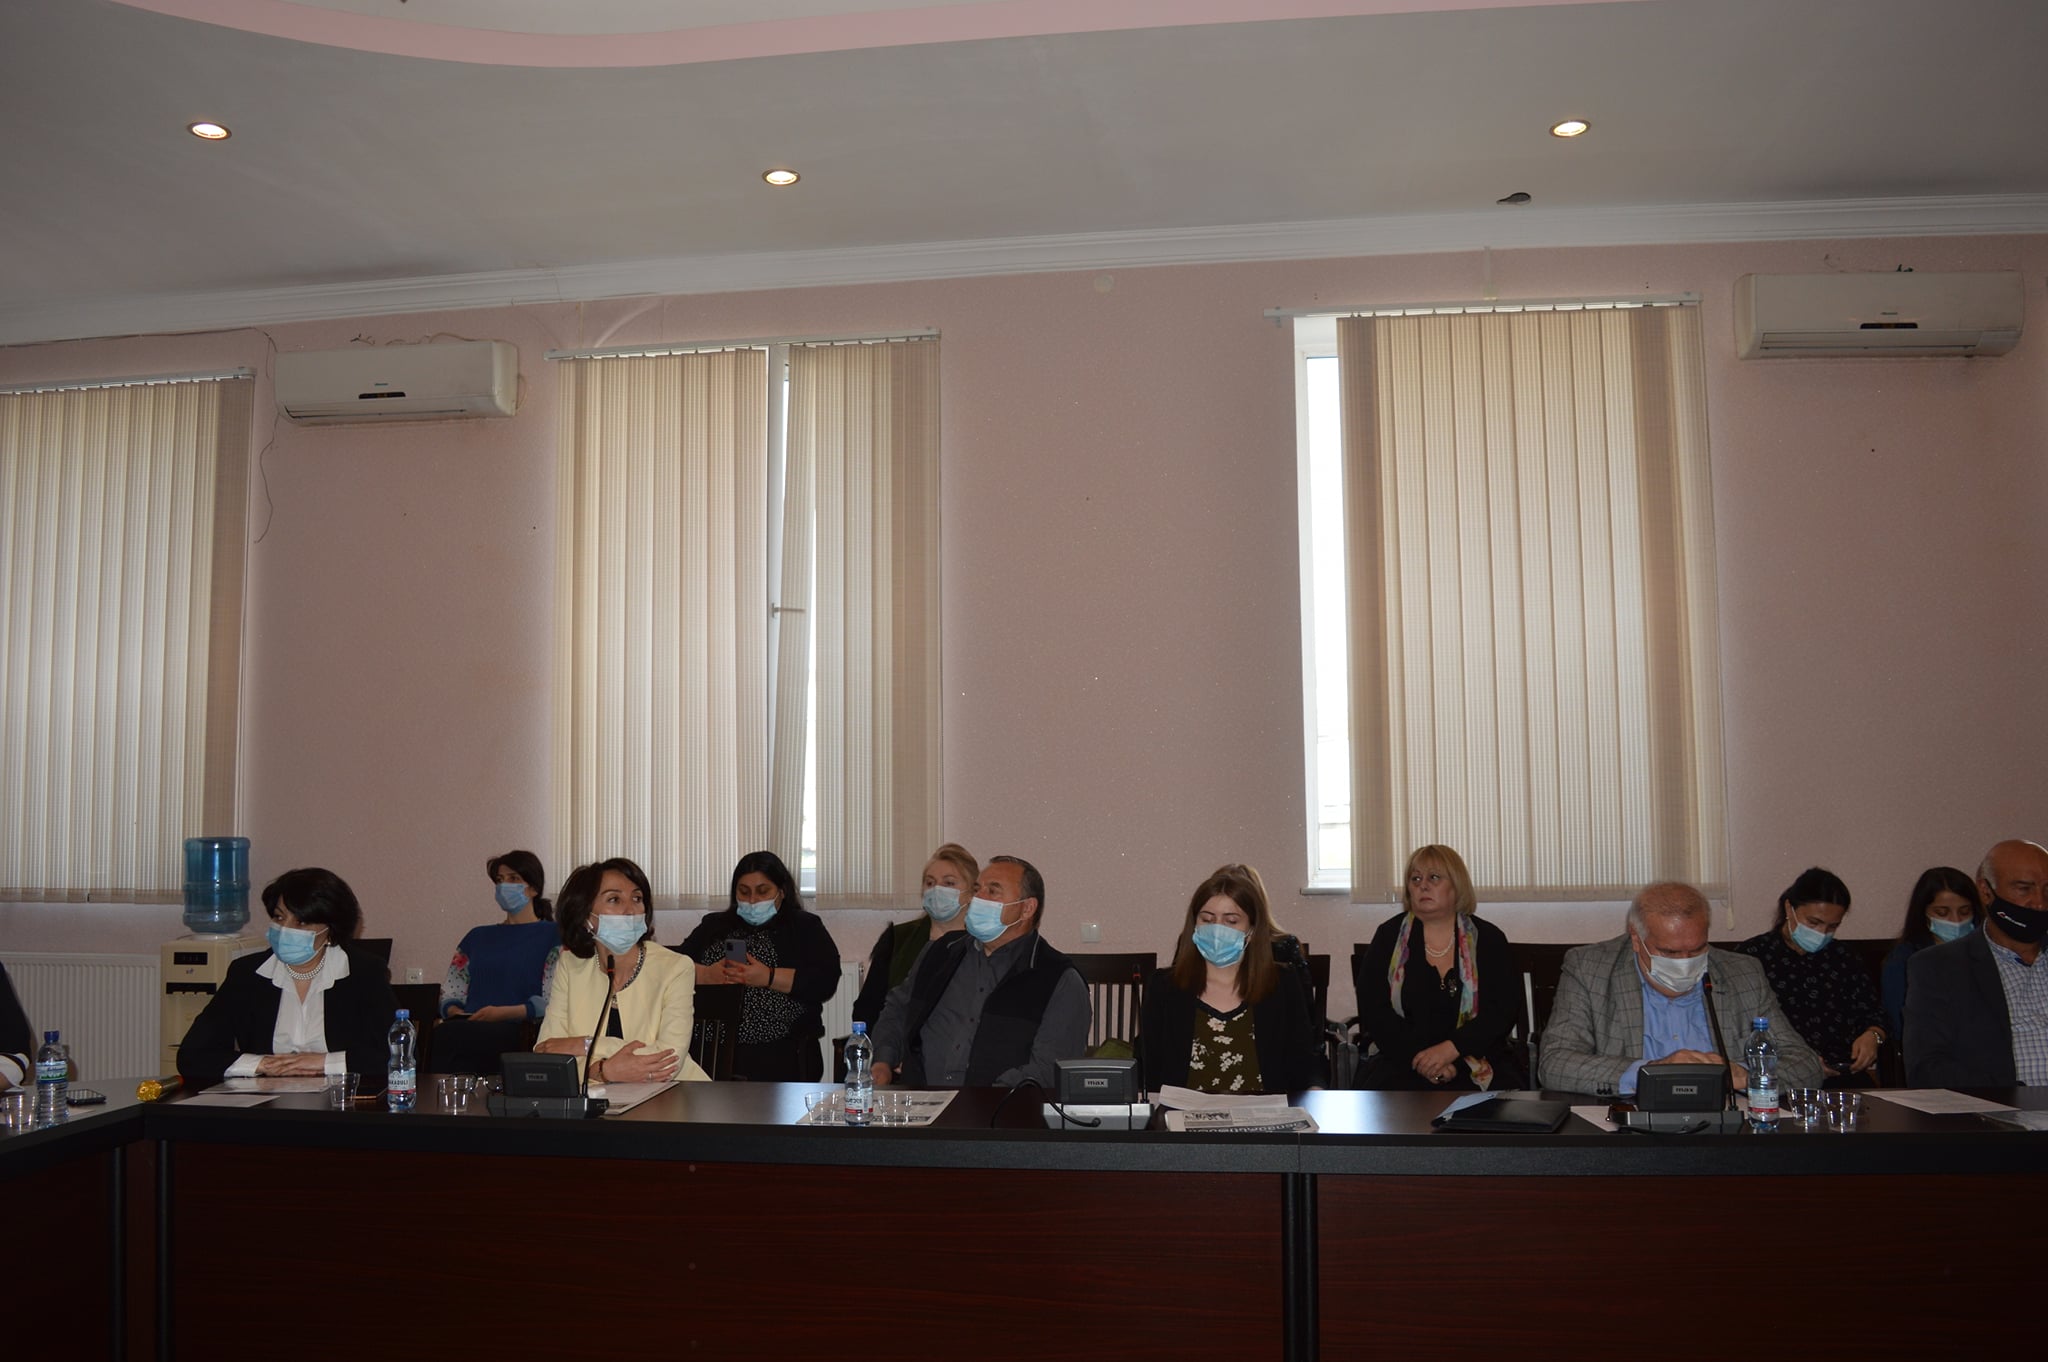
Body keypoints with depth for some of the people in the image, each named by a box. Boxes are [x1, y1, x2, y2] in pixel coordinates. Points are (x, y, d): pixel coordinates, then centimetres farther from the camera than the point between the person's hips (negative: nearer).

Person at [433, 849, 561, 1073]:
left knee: (450, 1037, -35)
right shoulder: (478, 937, 29)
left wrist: (502, 1013, -15)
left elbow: (552, 1002, -2)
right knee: (444, 1035, -34)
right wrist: (454, 1012, -1)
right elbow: (450, 992, 22)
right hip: (467, 1027, 4)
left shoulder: (552, 935, 10)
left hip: (517, 1032, -4)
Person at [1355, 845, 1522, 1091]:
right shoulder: (1389, 936, 7)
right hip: (1402, 1060, 0)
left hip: (1477, 1059, 1)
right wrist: (1418, 1056, -15)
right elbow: (1372, 1010, -2)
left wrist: (1450, 1049, -17)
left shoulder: (1489, 939, 7)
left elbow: (1504, 1010, -3)